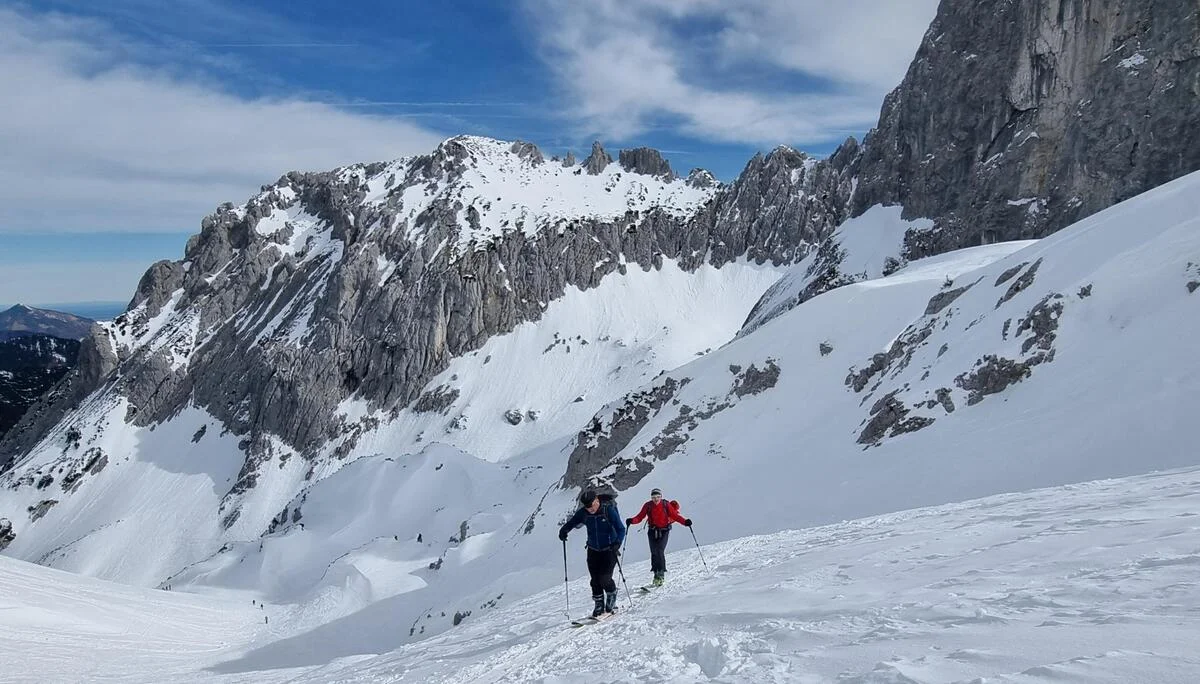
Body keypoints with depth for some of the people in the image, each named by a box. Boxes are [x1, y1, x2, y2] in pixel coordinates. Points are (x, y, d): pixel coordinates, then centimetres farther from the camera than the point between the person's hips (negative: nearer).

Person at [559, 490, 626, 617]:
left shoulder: (609, 510, -19)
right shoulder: (583, 513, -6)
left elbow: (621, 529, -19)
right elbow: (572, 522, 5)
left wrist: (617, 543, -36)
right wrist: (563, 530, -17)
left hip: (609, 549, -4)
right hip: (593, 550, 4)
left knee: (605, 578, -13)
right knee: (595, 580, 3)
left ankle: (611, 602, 13)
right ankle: (599, 606, 19)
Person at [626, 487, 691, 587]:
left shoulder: (666, 505, -6)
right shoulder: (648, 505, -2)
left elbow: (674, 515, -5)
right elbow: (640, 516, -4)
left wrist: (685, 521, -18)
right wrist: (632, 521, -22)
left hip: (664, 531, -2)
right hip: (653, 531, 2)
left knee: (660, 551, -15)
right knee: (654, 552, -1)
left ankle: (661, 574, -11)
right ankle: (656, 573, 11)